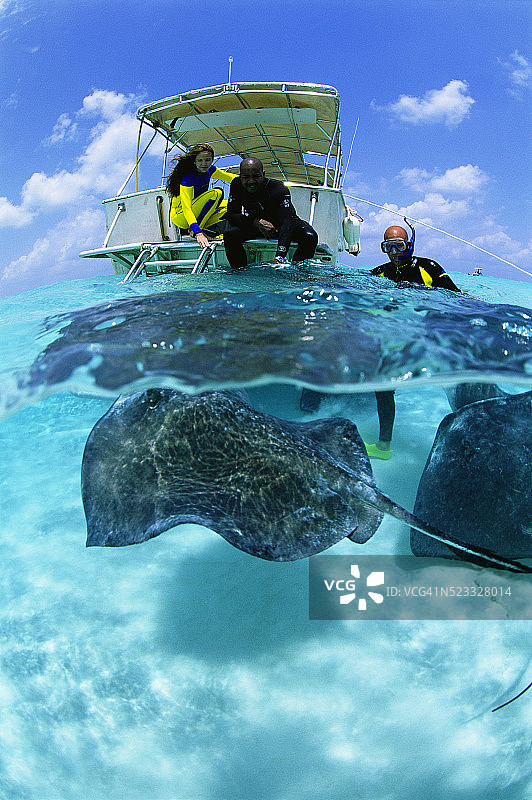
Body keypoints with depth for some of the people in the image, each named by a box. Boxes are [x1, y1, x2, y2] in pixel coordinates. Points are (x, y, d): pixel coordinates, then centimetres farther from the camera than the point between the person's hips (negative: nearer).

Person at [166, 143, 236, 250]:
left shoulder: (210, 170, -3)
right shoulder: (187, 179, -26)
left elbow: (230, 177, 14)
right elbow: (186, 209, -36)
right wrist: (197, 233, -49)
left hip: (197, 213, 8)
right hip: (180, 217, -8)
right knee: (216, 193, -25)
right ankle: (192, 231, -21)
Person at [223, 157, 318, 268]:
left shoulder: (279, 190, -31)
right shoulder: (237, 185, -19)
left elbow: (286, 223, -42)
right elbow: (231, 216, -19)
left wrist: (279, 258, -57)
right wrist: (257, 222, -37)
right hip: (254, 226, 2)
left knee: (310, 237, -29)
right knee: (229, 235, -26)